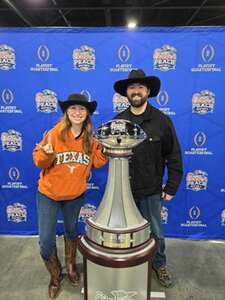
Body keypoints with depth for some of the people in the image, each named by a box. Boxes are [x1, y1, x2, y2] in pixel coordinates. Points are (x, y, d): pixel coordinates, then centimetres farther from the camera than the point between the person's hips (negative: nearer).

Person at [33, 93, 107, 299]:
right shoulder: (54, 133, -17)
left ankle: (70, 265, 51)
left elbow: (97, 162, -3)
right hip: (49, 194, -2)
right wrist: (47, 152, -34)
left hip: (75, 194, 3)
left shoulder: (90, 138, -7)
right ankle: (55, 276, 34)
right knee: (46, 242, 2)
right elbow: (38, 161, -14)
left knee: (71, 230, 23)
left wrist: (104, 146, -17)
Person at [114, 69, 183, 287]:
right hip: (123, 189, 2)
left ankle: (160, 265, 44)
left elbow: (174, 157, -5)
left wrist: (171, 188, -4)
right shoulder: (117, 121, -3)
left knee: (155, 232, 16)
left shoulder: (162, 120, -9)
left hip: (151, 190, -1)